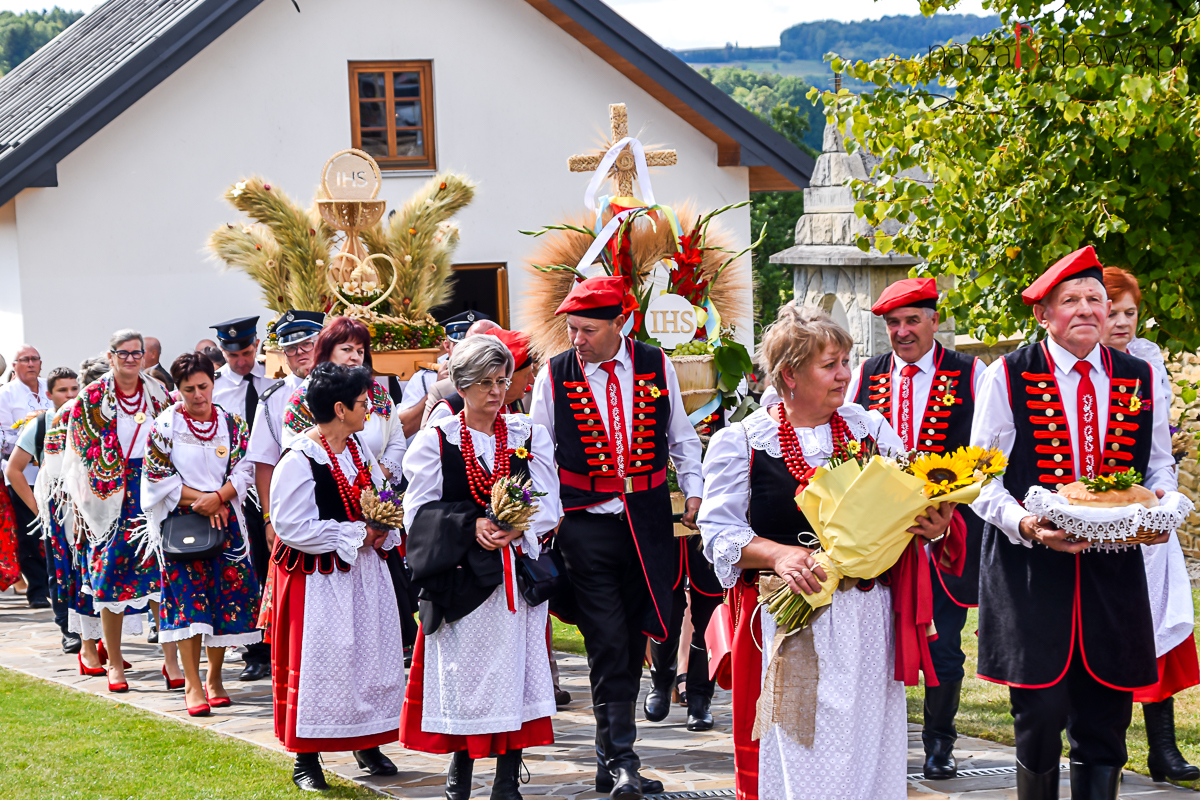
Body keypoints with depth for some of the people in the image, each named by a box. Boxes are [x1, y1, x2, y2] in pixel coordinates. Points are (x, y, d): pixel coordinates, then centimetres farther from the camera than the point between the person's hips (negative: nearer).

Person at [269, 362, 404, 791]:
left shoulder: (359, 450, 9)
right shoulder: (299, 460, -16)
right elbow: (292, 527, -20)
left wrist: (382, 527, -3)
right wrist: (357, 534, -16)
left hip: (365, 571, 8)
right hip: (318, 578, -8)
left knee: (373, 654, 10)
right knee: (316, 662, -4)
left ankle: (368, 743, 26)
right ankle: (306, 759, 7)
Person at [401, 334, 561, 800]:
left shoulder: (530, 436, 9)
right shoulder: (435, 441, 4)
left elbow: (547, 505, 4)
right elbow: (420, 512, -2)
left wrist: (513, 529, -15)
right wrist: (472, 525, -16)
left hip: (518, 568, 1)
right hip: (459, 575, -1)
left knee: (516, 668, -1)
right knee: (461, 669, 1)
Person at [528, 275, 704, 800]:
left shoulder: (656, 367, 3)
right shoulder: (554, 375, -2)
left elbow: (680, 436, 14)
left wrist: (694, 491, 6)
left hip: (647, 521, 3)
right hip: (586, 524, -3)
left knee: (632, 640, 8)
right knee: (607, 644, -9)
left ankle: (609, 755, 20)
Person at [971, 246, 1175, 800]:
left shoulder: (1141, 379, 11)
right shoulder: (1007, 377, 0)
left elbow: (1160, 463, 19)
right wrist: (1024, 524, -18)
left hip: (1114, 568, 3)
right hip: (1031, 566, -3)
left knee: (1106, 718, 3)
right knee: (1040, 713, -7)